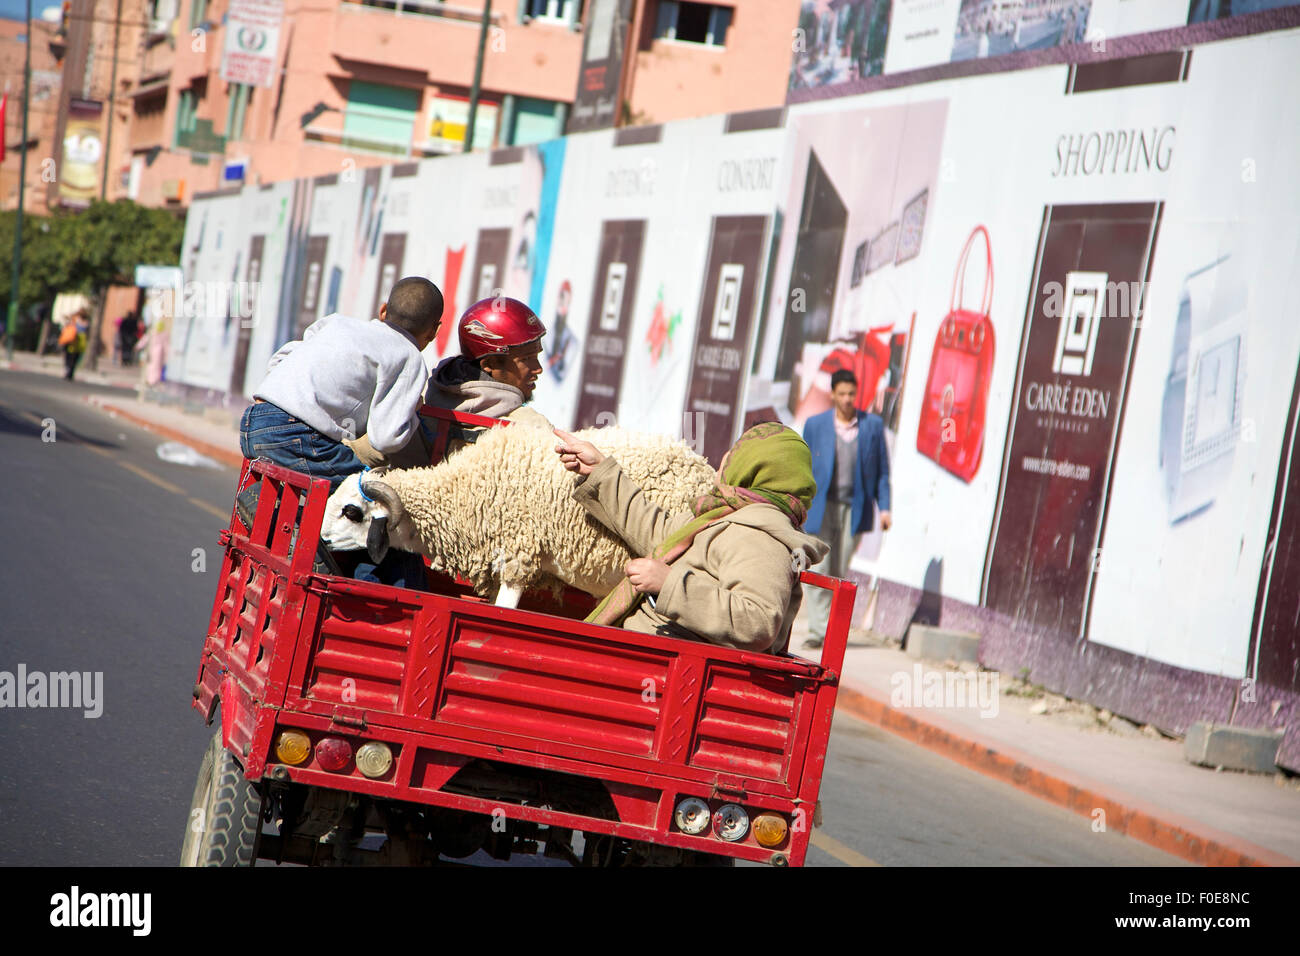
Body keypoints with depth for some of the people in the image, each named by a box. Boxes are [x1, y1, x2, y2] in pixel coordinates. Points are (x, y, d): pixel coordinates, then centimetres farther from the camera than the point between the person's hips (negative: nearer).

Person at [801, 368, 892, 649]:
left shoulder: (873, 425, 2)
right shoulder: (815, 425, 1)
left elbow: (882, 469, 6)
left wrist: (884, 507, -1)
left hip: (854, 509, 1)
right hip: (822, 507, -1)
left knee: (839, 573, 7)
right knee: (818, 570, -10)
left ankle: (832, 628, 20)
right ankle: (819, 630, -10)